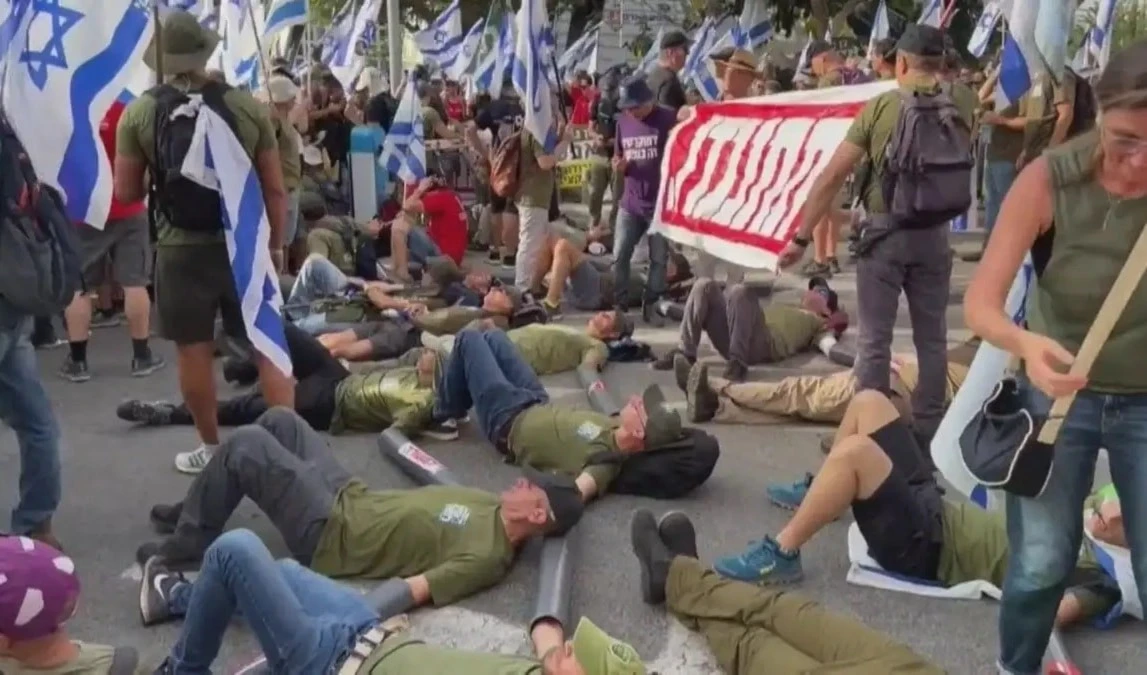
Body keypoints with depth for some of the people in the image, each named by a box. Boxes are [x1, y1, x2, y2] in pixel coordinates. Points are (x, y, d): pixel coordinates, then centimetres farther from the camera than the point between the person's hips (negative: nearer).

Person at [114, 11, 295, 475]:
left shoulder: (139, 113, -4)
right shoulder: (247, 106, -1)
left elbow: (126, 192, 1)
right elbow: (275, 188, 2)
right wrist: (277, 245, 12)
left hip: (180, 249, -1)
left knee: (194, 352, 10)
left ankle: (211, 448, 21)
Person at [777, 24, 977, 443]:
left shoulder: (880, 106, -6)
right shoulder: (961, 102, 3)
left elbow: (832, 176, -10)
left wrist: (801, 237, -6)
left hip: (884, 231, -3)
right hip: (934, 232, 4)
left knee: (874, 339, 2)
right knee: (931, 337, 13)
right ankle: (927, 429, 20)